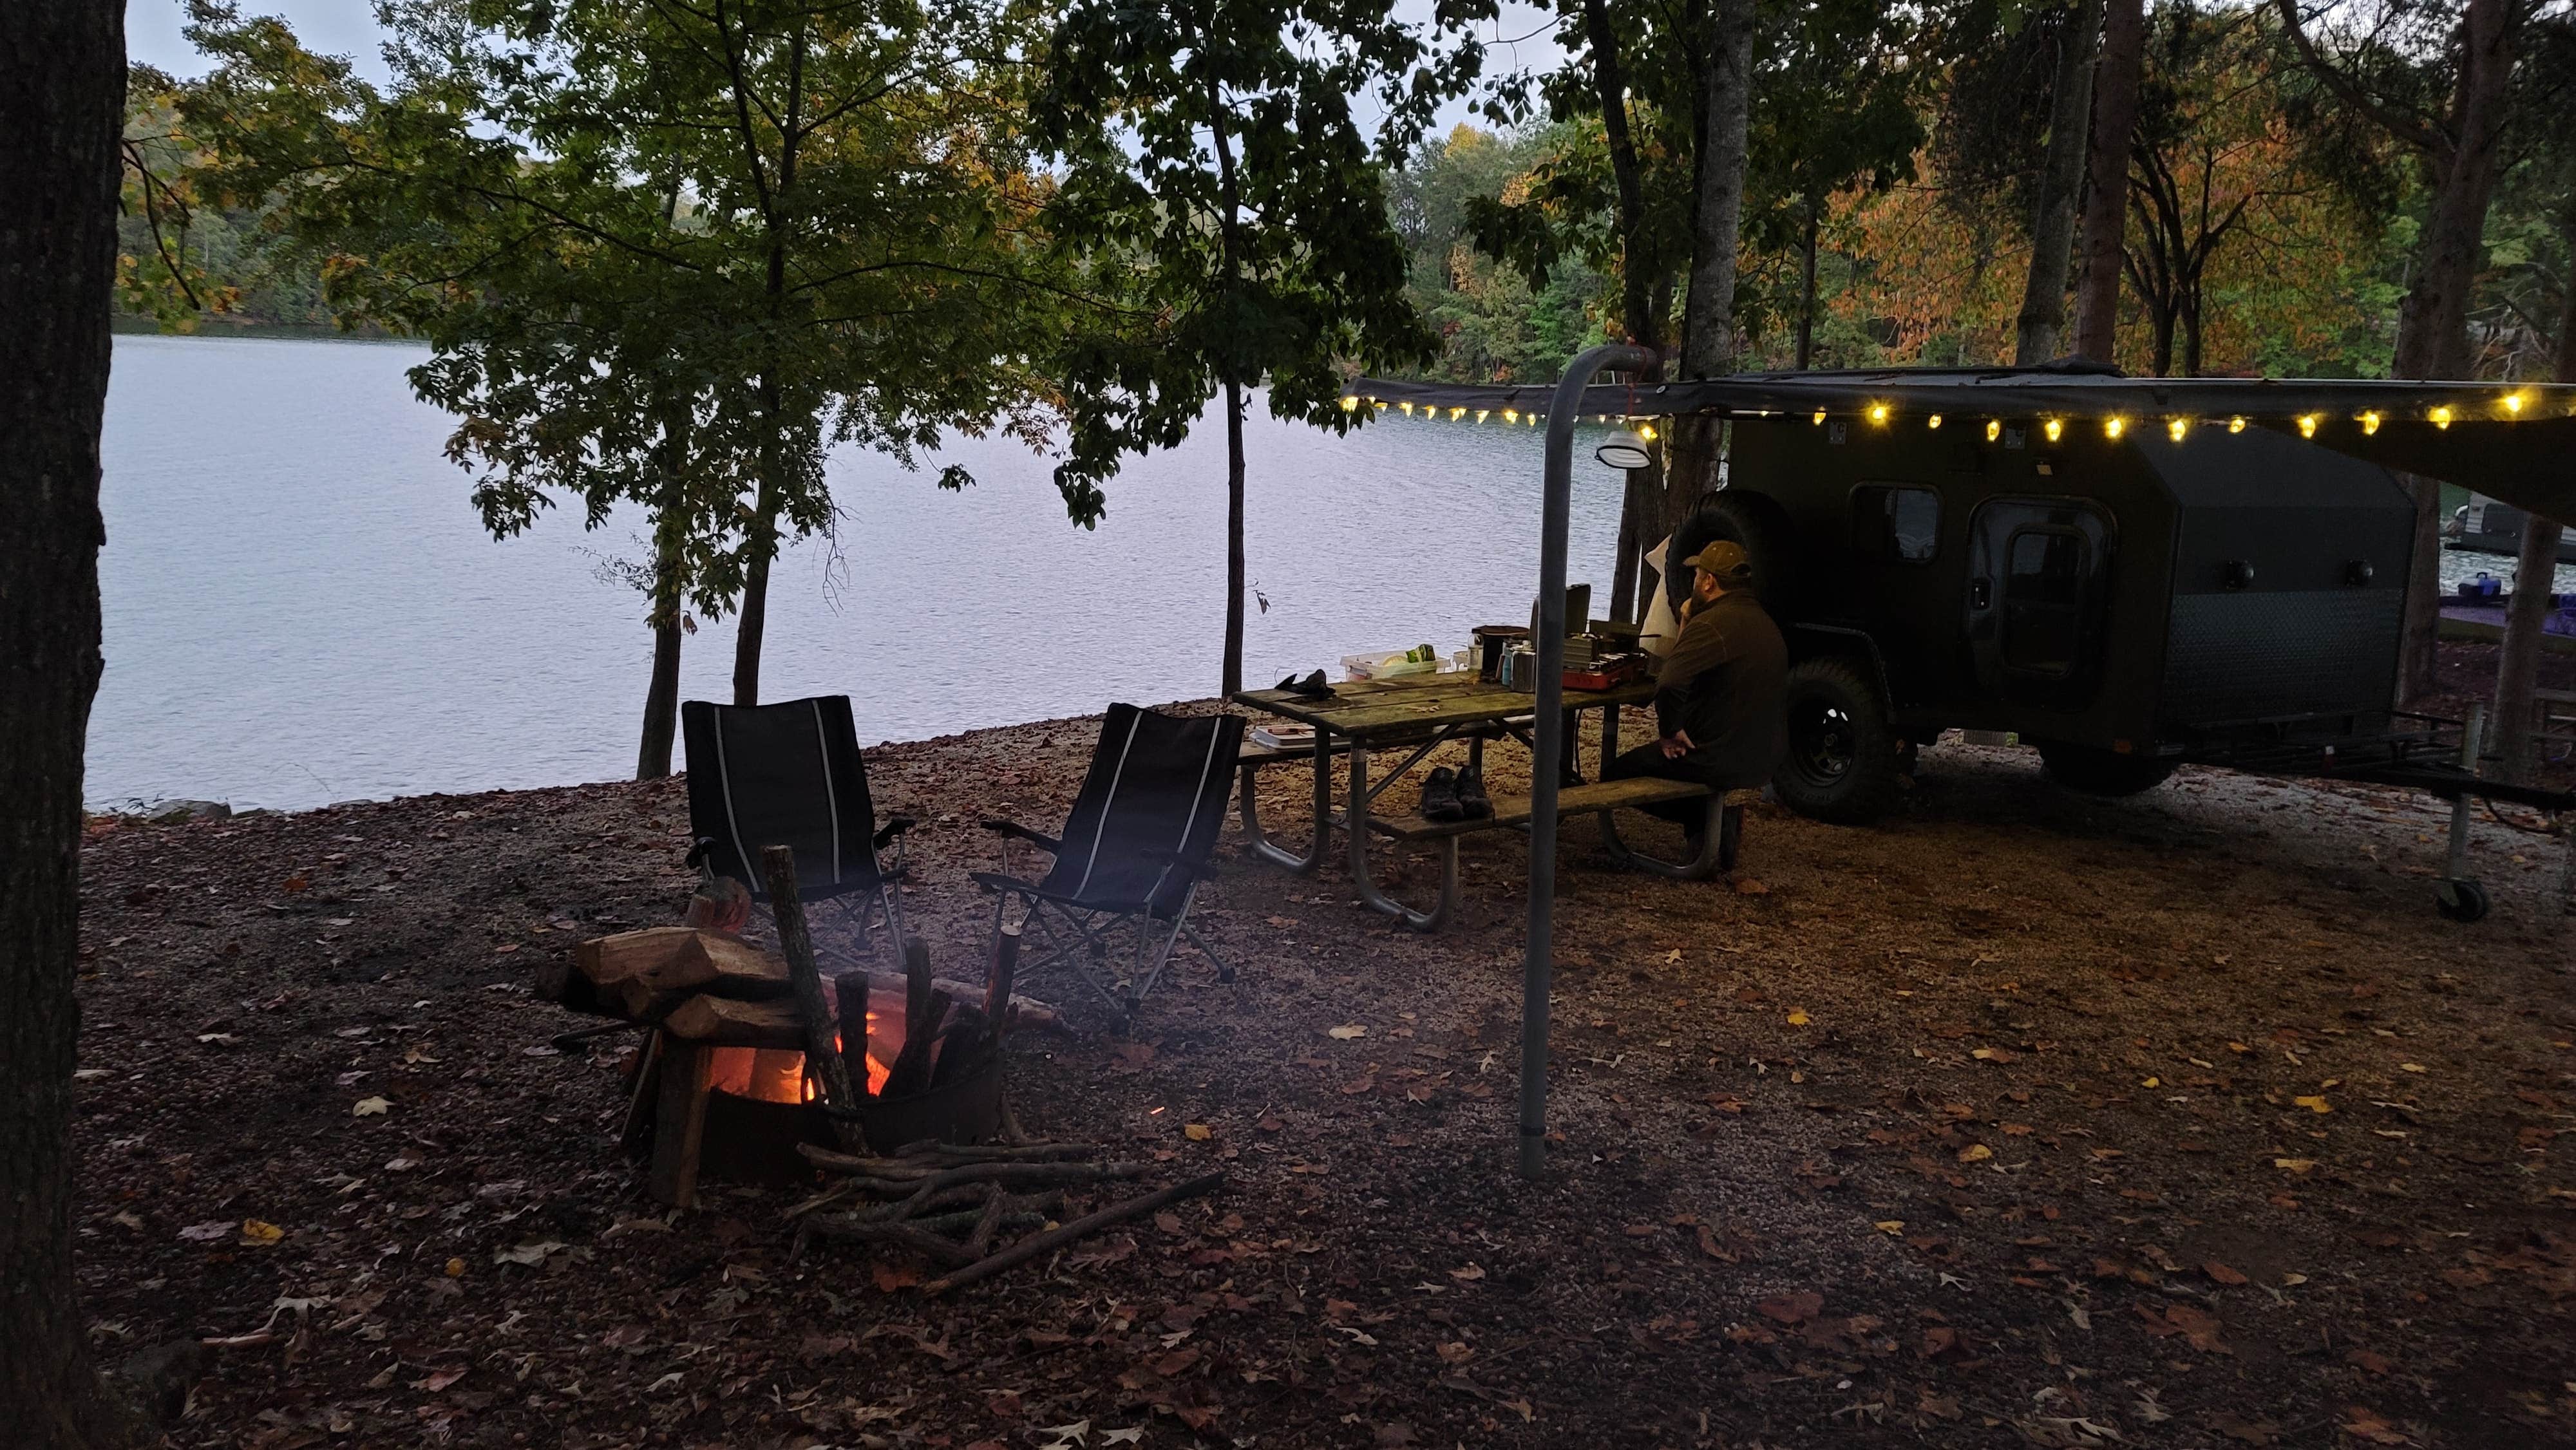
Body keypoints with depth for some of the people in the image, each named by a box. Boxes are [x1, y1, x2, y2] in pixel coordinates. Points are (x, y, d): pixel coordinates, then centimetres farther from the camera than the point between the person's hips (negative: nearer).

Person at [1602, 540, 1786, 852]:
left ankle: (1703, 821, -1)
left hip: (1722, 762, -9)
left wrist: (1669, 731, -17)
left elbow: (1669, 684, -34)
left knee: (1614, 775, 4)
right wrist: (1688, 623, 14)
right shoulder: (1765, 624, 11)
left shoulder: (1711, 625, -20)